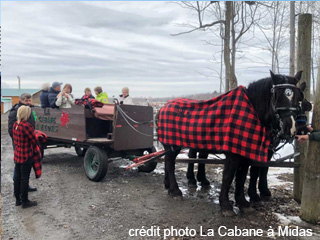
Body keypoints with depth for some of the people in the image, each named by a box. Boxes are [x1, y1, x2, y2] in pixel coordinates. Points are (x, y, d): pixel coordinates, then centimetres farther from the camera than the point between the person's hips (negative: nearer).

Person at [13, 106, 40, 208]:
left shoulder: (15, 124, 3)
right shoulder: (26, 125, -22)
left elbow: (15, 139, 11)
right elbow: (34, 140, -14)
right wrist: (36, 151, 3)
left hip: (17, 155, 8)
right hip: (26, 156, -8)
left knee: (17, 177, 16)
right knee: (24, 179, 3)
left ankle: (18, 199, 29)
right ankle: (24, 202, 14)